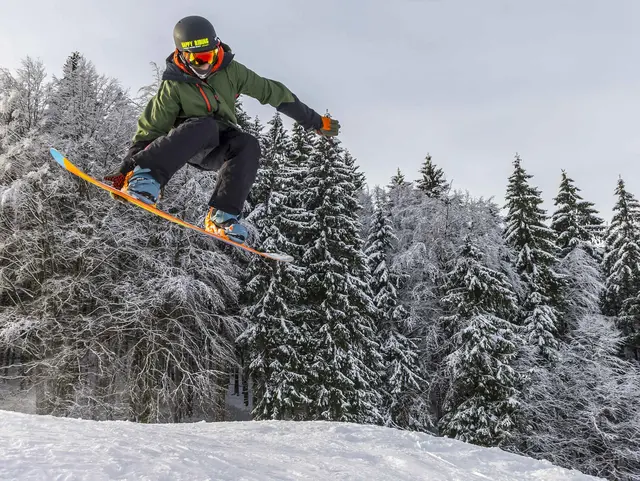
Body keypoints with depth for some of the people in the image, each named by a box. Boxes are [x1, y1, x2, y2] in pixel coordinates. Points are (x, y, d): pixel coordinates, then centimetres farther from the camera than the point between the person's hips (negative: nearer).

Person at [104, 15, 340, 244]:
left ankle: (223, 215, -36)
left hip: (219, 148, 3)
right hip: (186, 144, -3)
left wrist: (315, 121, 3)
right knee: (204, 126, -37)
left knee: (248, 145, -32)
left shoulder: (230, 71, -4)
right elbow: (150, 128, -10)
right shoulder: (174, 86, -10)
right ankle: (144, 176, -44)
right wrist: (126, 167, -19)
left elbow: (273, 92, 0)